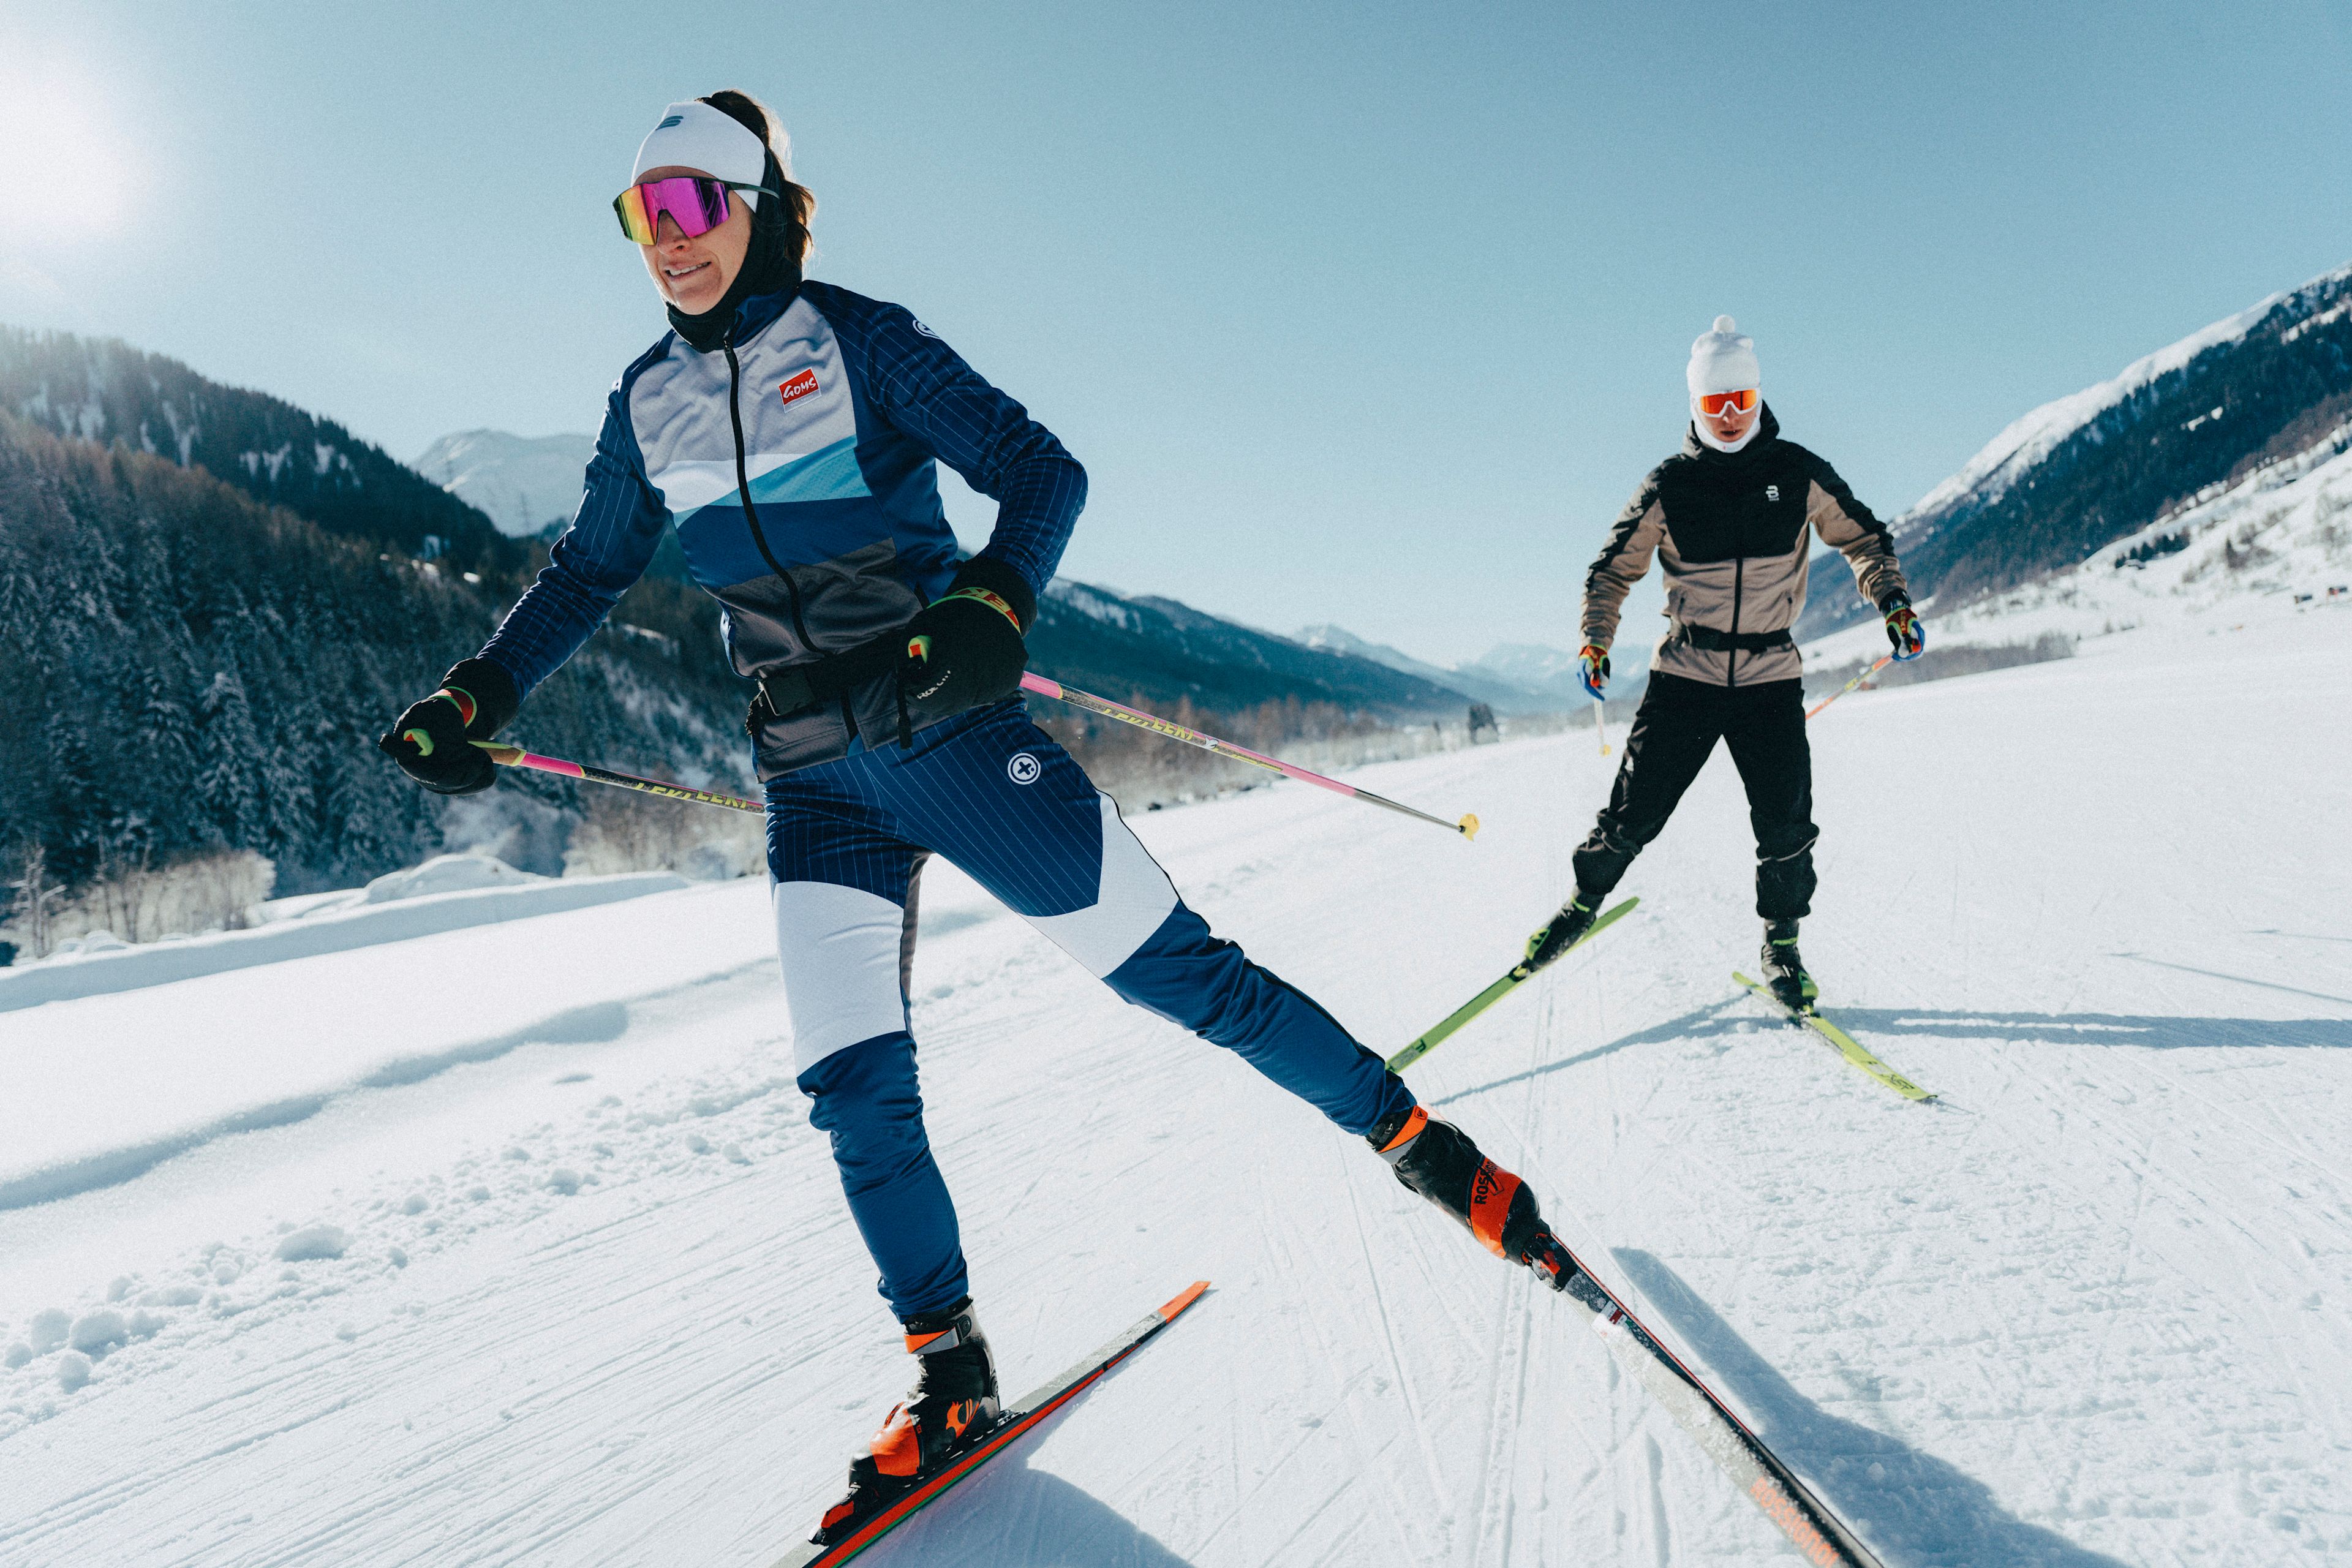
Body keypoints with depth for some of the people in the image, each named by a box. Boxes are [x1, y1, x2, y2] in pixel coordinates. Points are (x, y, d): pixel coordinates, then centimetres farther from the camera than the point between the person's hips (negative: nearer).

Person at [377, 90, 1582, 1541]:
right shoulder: (648, 403, 10)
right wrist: (474, 699, 13)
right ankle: (950, 1377, 17)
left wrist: (990, 608, -25)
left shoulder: (860, 340, -4)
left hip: (955, 735, -4)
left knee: (1178, 973, -3)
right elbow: (588, 576, 22)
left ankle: (1412, 1136, 16)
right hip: (815, 783, 5)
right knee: (856, 1091, 0)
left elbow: (1042, 473, -7)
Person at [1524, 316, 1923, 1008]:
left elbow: (1863, 538, 13)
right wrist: (1594, 640, -6)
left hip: (1772, 679, 1)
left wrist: (1894, 603, -1)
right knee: (1636, 810, -1)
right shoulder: (1669, 486, 0)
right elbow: (1614, 567, 7)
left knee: (1786, 825, -4)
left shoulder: (1799, 474, 2)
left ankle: (1781, 943, 17)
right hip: (1685, 677, -1)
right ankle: (1584, 900, 23)